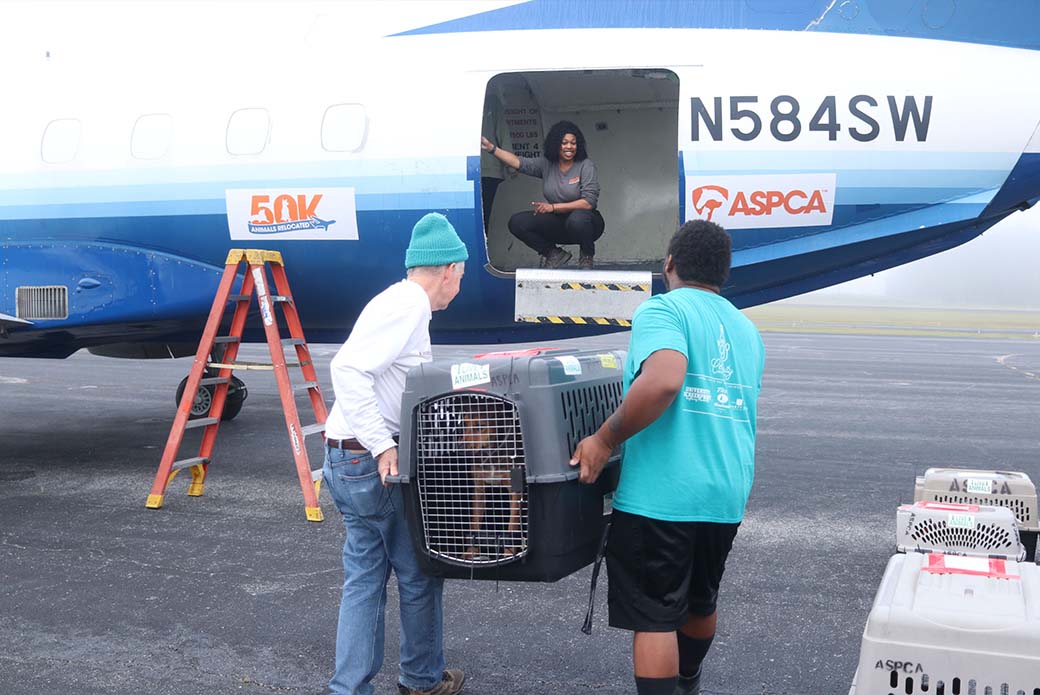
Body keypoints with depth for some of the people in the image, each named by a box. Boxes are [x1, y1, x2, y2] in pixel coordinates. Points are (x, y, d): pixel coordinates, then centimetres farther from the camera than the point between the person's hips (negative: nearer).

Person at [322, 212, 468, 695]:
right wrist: (383, 446, -27)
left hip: (349, 460, 9)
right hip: (373, 462, -9)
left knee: (364, 581, 12)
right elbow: (348, 369, -26)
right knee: (420, 575, 8)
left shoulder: (402, 302, 15)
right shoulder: (409, 305, -15)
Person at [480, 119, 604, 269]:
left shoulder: (586, 166, -10)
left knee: (577, 219, -41)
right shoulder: (546, 164, 2)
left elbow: (589, 202, -18)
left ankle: (587, 257, -7)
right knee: (517, 222, -14)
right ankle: (554, 254, 5)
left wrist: (553, 207, -19)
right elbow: (519, 162, -11)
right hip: (558, 222, 4)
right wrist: (491, 148, -24)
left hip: (583, 221, -4)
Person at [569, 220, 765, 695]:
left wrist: (604, 440, -18)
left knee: (653, 616, 0)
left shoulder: (662, 310, -9)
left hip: (660, 495, -7)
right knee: (701, 600, 26)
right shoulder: (746, 329, 15)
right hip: (726, 495, 8)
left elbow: (663, 382, -28)